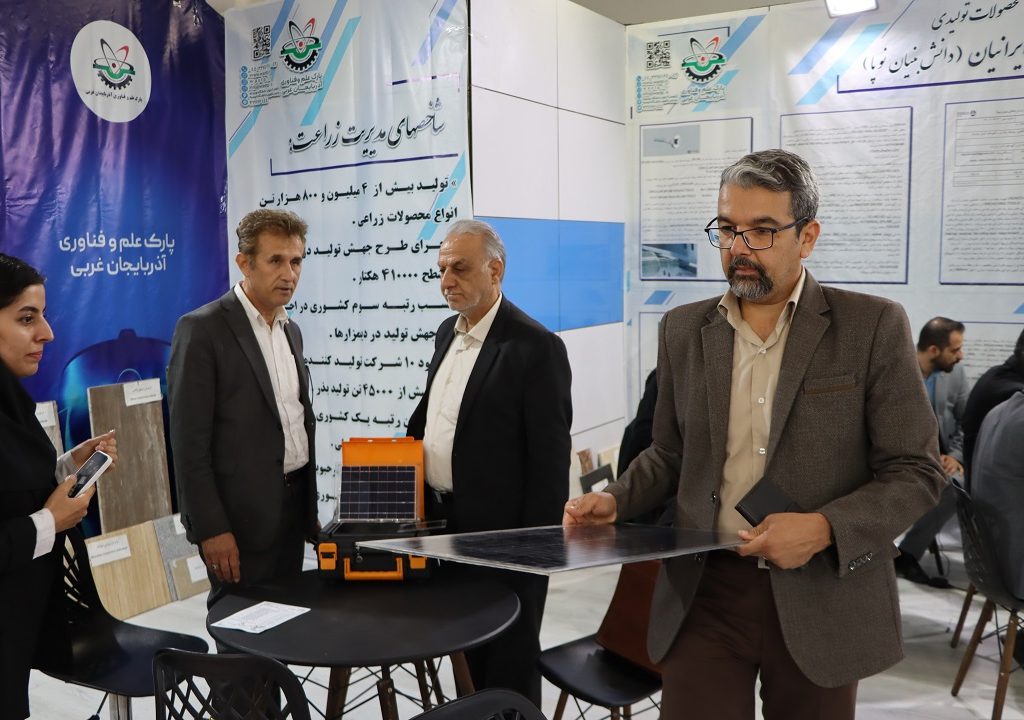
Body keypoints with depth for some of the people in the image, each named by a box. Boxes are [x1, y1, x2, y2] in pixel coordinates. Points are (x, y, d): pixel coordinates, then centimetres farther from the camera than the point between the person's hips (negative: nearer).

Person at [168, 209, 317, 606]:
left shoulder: (291, 330, 11)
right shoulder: (202, 329, -12)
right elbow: (189, 440, -15)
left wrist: (310, 506, 16)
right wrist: (211, 529, -18)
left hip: (293, 506, 7)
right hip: (240, 514, -7)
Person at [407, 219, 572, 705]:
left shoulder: (536, 347, -16)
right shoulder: (448, 332, 9)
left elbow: (550, 460, -16)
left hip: (502, 538, -7)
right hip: (445, 522, 8)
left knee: (509, 664, 8)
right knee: (472, 653, 20)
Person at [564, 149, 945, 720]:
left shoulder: (874, 326, -6)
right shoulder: (684, 329, 5)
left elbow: (916, 472, -5)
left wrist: (825, 528, -19)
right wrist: (616, 500, -4)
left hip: (821, 598, -2)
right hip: (705, 593, 2)